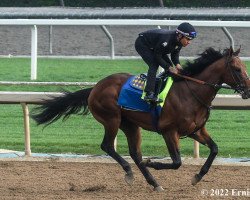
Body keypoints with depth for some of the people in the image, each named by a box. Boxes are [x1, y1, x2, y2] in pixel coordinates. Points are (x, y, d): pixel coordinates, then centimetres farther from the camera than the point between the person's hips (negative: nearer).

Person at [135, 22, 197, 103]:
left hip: (154, 46, 9)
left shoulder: (179, 42, -14)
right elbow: (157, 57, -32)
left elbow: (175, 54, -1)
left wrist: (177, 64, -22)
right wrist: (169, 68, -31)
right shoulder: (166, 40, -40)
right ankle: (149, 93, -34)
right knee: (153, 65, -26)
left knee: (169, 65, 1)